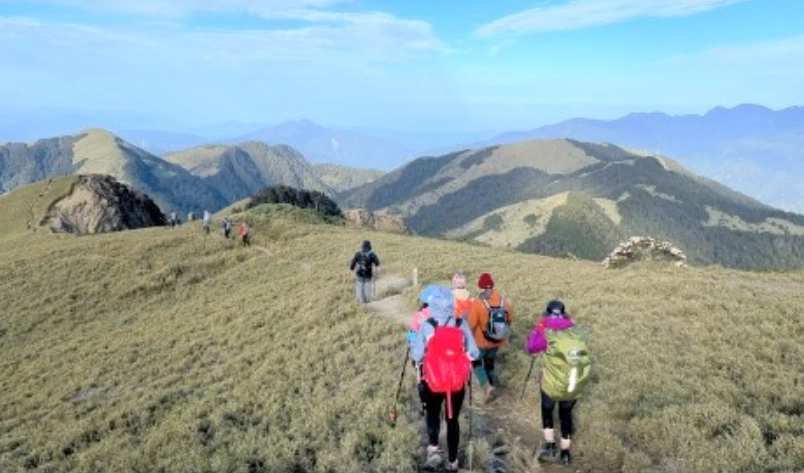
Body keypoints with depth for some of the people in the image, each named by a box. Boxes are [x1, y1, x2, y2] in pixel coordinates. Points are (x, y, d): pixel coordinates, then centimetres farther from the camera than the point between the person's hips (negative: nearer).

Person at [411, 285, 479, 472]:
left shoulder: (426, 326, -13)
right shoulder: (462, 325, -8)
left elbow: (417, 356, -13)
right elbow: (474, 353, -4)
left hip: (433, 382, -1)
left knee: (432, 414, 24)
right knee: (453, 419, 19)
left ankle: (433, 447, 5)